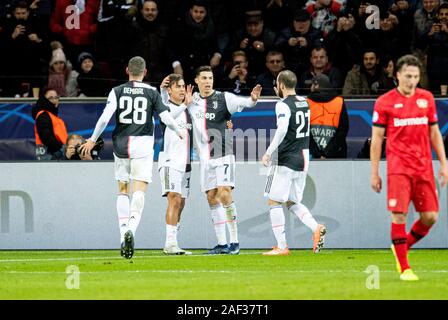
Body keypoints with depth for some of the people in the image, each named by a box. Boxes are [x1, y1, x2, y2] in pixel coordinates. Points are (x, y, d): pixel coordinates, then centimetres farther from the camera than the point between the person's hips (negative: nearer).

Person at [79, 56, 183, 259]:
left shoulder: (117, 92, 2)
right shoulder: (152, 93, 1)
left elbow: (105, 117, -7)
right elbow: (166, 118, 0)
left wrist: (93, 140, 3)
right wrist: (179, 132, 19)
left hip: (121, 144, 2)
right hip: (143, 144, -2)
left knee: (123, 190, 15)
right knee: (139, 191, -6)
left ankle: (123, 232, 8)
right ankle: (131, 229, -28)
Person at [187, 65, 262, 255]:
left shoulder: (223, 98, -5)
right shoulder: (192, 101, 9)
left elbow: (241, 103, -21)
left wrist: (252, 99, -42)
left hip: (223, 156, -5)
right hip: (205, 159, 5)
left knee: (224, 194, -16)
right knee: (212, 199, 5)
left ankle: (234, 242, -12)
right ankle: (221, 244, 9)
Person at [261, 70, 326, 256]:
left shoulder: (283, 105, -12)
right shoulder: (304, 103, 12)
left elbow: (282, 129, -28)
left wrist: (269, 152, -26)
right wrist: (282, 97, 33)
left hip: (286, 160, -8)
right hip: (303, 159, 8)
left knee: (274, 201, 0)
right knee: (292, 202, 17)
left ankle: (282, 246, -4)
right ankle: (316, 228, -7)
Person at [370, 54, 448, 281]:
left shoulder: (427, 98, 10)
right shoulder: (385, 102, 0)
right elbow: (376, 139, 3)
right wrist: (374, 173, 0)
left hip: (424, 167, 4)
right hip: (398, 167, -4)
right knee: (399, 214, -12)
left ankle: (403, 247, 24)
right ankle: (404, 268, -4)